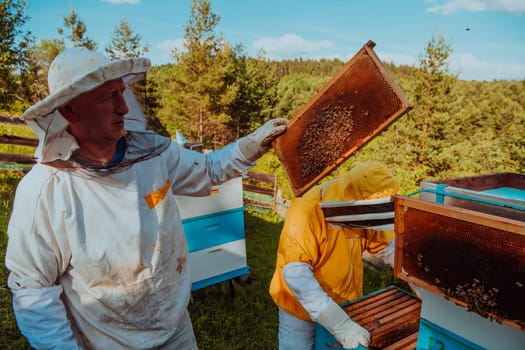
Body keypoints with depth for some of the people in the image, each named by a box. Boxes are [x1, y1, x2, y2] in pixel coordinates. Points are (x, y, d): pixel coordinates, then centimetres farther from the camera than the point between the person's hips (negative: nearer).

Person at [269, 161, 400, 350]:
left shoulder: (360, 210, -13)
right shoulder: (305, 214, -32)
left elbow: (389, 247, 0)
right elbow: (296, 274, -39)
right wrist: (339, 324, -44)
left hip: (345, 304, 5)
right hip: (301, 307, -5)